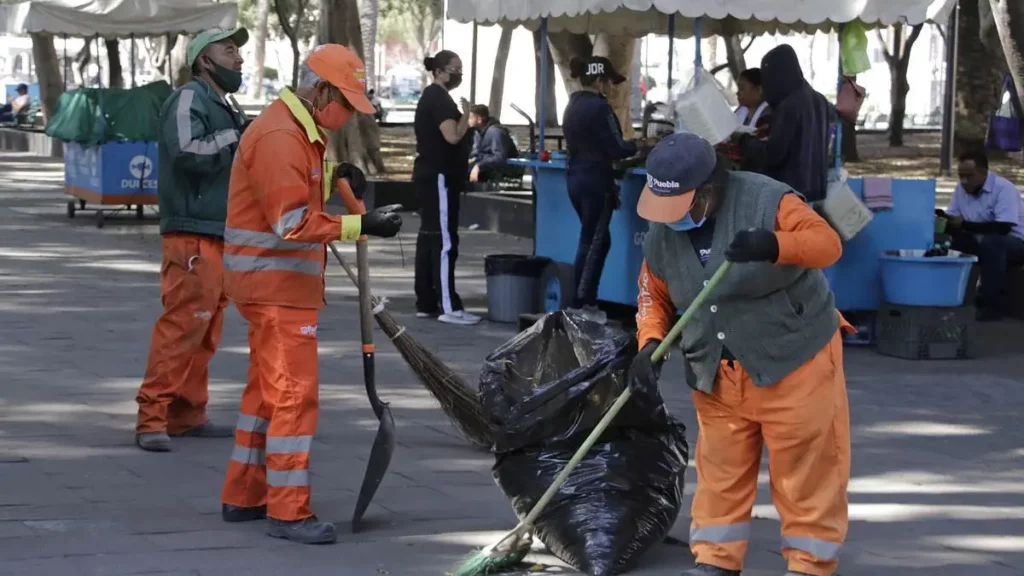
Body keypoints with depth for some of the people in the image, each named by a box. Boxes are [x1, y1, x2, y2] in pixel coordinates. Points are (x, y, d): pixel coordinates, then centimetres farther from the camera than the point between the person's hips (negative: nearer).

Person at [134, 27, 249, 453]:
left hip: (219, 237, 10)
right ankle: (152, 418, -11)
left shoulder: (222, 109, 22)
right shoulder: (189, 99, -9)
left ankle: (187, 415, 16)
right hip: (192, 237, -10)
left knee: (204, 334, 11)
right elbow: (188, 151, -25)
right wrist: (232, 140, -14)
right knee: (180, 326, -13)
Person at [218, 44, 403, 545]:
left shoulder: (301, 133, 14)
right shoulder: (279, 138, -20)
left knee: (267, 389, 16)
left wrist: (334, 179, 7)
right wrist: (360, 226, -27)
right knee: (293, 394, -9)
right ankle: (288, 511, -7)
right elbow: (293, 225, -24)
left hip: (282, 282, 11)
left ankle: (243, 497, 25)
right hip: (276, 284, -11)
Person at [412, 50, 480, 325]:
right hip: (439, 177, -11)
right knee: (444, 240, -11)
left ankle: (426, 303, 13)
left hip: (430, 175, 11)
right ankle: (449, 307, -12)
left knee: (429, 237, 10)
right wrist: (466, 114, -11)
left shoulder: (432, 97, 18)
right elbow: (453, 136, -25)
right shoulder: (439, 99, -15)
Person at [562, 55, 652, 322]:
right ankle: (578, 305, 1)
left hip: (575, 178, 9)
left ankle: (588, 302, 17)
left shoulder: (573, 106, 10)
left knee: (599, 240, 16)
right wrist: (637, 145, 1)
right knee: (592, 243, -1)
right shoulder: (599, 107, -16)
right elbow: (615, 149, -16)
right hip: (595, 181, -9)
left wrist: (614, 157, 18)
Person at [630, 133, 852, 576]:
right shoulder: (661, 235, -1)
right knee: (719, 471, 12)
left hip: (795, 359, -5)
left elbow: (827, 243, -29)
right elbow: (654, 296, 11)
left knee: (805, 470, -1)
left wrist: (774, 245, -48)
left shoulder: (767, 201, -19)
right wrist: (650, 345, -8)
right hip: (718, 375, 5)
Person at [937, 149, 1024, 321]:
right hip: (981, 243, 7)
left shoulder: (1004, 188, -21)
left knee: (990, 242, -39)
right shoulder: (961, 189, 0)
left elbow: (1003, 228, -32)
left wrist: (965, 225, -34)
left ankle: (995, 303, -29)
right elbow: (952, 223, 1)